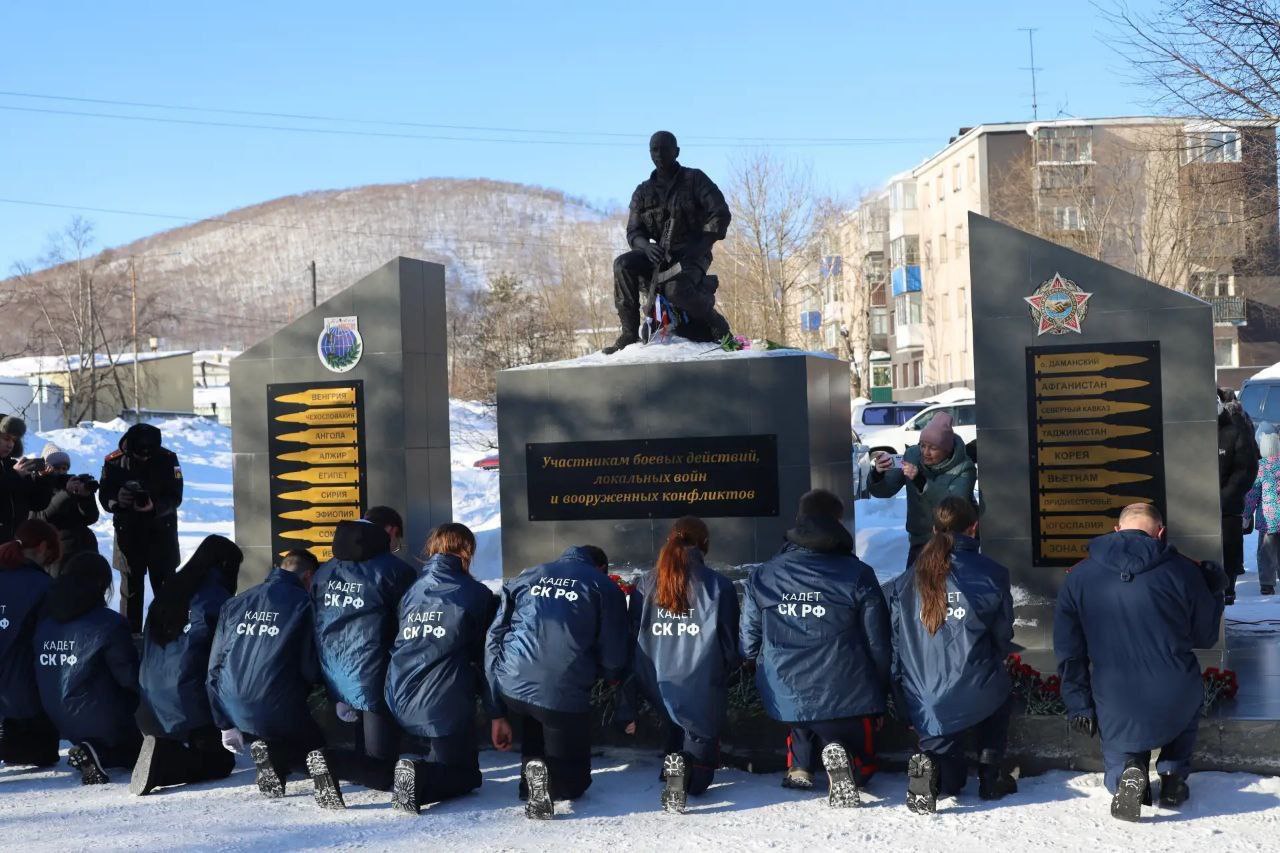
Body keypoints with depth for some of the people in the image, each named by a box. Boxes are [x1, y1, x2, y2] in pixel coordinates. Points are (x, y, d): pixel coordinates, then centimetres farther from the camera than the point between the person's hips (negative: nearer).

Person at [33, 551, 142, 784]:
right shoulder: (109, 624, -20)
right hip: (103, 719, -7)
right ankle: (98, 753, -11)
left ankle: (92, 750, -1)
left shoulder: (45, 620, 0)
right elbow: (131, 676, -16)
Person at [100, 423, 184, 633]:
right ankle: (131, 631, 9)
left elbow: (175, 497, -12)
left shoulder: (168, 459, -11)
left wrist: (155, 507, -30)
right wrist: (117, 500, -28)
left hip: (162, 530, 0)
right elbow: (104, 496, -5)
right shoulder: (114, 461, -9)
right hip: (128, 531, 0)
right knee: (131, 583, 2)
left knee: (165, 582, 5)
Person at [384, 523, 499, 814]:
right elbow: (487, 657, -2)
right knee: (465, 775, 9)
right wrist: (497, 713, 6)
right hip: (447, 707, -6)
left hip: (400, 704, 6)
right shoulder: (477, 595, -4)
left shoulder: (411, 591, 11)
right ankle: (421, 778, -21)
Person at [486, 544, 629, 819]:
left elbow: (493, 640, 15)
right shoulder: (604, 587, 11)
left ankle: (531, 767, 13)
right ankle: (546, 775, -14)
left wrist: (498, 713, 16)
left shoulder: (524, 578, 20)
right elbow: (614, 658, 7)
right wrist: (613, 675, 33)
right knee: (573, 783, 17)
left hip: (510, 690, 3)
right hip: (564, 696, -3)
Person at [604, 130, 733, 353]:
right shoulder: (643, 192, 14)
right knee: (623, 265, -25)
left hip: (692, 254, -4)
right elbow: (634, 231, 8)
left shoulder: (695, 179, 4)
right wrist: (646, 246, -17)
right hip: (658, 255, 4)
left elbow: (721, 214, -4)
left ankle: (717, 325, -9)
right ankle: (629, 333, -19)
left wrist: (701, 244, -18)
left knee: (676, 290, -36)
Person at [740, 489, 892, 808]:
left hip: (785, 698, 3)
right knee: (863, 763, 20)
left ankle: (799, 766, 9)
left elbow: (749, 644, 5)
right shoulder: (858, 575, -6)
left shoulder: (761, 577, 1)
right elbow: (878, 644, -3)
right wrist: (879, 699, 11)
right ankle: (838, 754, -14)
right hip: (846, 698, -3)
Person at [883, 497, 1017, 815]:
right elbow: (1003, 637, 7)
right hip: (976, 698, -3)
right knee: (998, 687, 36)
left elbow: (891, 644, 3)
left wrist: (905, 703, 13)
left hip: (922, 706, 3)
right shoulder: (992, 574, -4)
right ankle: (990, 774, 26)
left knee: (951, 781, 25)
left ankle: (931, 764, -7)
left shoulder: (906, 581, 3)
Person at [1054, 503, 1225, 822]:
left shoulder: (1078, 577, 0)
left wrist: (1078, 706, 12)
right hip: (1176, 706, 0)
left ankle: (1128, 772, -10)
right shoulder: (1182, 571, -6)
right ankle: (1173, 774, 18)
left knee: (1117, 765, 26)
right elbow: (1206, 637, 7)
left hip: (1116, 711, 0)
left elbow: (1068, 651, 3)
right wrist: (1215, 593, 23)